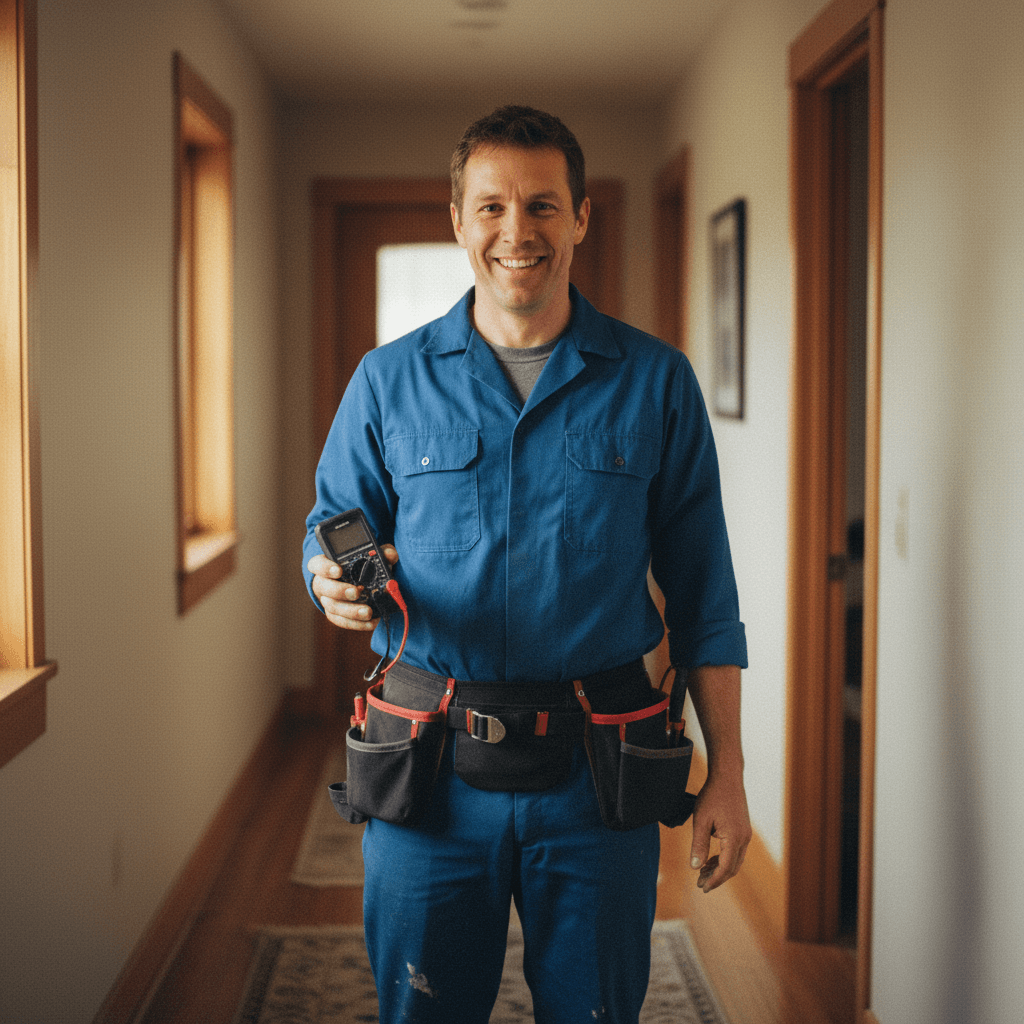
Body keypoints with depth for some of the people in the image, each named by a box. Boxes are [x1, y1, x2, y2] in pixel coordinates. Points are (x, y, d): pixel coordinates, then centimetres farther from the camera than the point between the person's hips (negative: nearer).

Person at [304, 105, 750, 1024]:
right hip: (427, 766, 1)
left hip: (597, 773, 0)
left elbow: (702, 593, 3)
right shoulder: (389, 381, 3)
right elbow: (330, 529, 10)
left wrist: (727, 773, 0)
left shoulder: (657, 382, 1)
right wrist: (335, 581, -15)